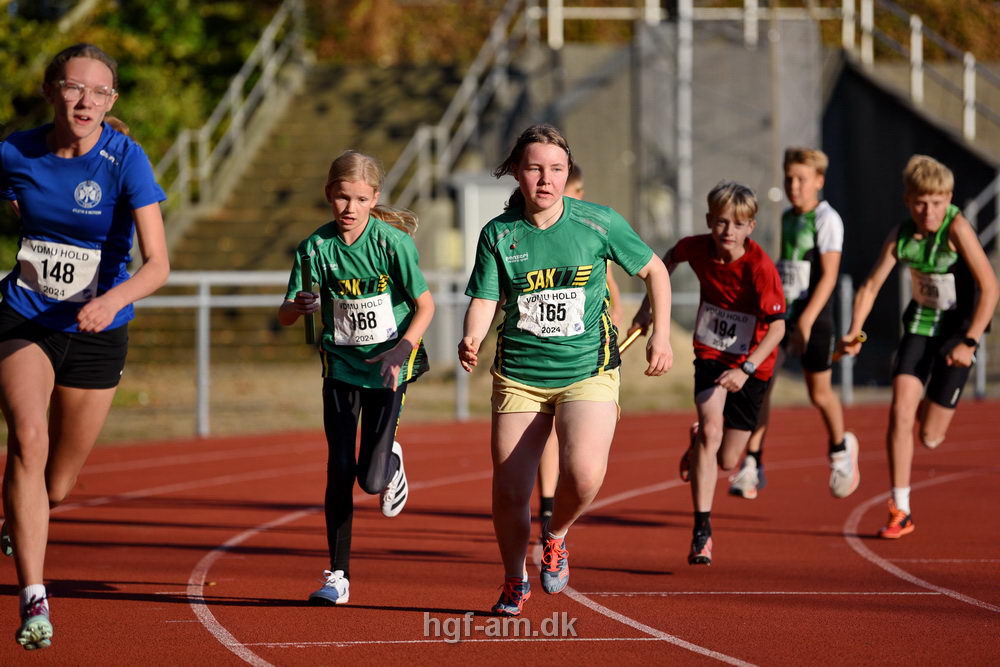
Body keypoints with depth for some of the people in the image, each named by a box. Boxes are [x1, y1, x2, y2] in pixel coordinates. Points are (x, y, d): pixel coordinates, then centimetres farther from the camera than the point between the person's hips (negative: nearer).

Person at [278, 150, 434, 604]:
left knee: (372, 479, -7)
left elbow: (425, 305, -7)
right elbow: (285, 317, -7)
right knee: (339, 472, -4)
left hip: (387, 367, -2)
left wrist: (402, 349, -22)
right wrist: (299, 306, -31)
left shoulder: (393, 242, -14)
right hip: (341, 365, 2)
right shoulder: (316, 248, -8)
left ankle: (392, 463, 32)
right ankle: (338, 576, 4)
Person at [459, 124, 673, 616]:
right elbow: (484, 300, -3)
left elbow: (654, 270, 8)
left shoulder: (598, 223, -4)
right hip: (519, 376, 1)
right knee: (509, 492, 0)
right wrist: (471, 341, -24)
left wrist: (661, 336, 2)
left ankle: (556, 537, 9)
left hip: (588, 370, -1)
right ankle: (515, 582, 28)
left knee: (583, 473, -25)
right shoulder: (498, 234, -3)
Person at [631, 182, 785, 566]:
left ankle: (698, 445, 42)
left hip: (751, 364, -2)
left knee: (726, 461, 3)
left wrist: (746, 370, -36)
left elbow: (778, 326, -26)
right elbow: (669, 259, 14)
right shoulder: (698, 249, -11)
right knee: (711, 429, -23)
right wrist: (648, 306, 14)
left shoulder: (760, 267, -24)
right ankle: (702, 530, -18)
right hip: (711, 355, 2)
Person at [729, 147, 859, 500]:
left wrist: (806, 320, -25)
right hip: (778, 312, 6)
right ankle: (752, 465, -5)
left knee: (819, 392, 6)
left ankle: (840, 447, 34)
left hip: (812, 314, -6)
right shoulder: (787, 218, 11)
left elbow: (829, 275, -17)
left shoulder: (826, 219, -10)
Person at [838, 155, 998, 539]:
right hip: (920, 325, 4)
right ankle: (900, 512, -5)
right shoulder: (901, 236, -6)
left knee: (930, 436, 0)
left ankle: (934, 410, 39)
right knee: (899, 415, -12)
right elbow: (870, 286, -2)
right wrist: (854, 332, -18)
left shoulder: (956, 228, -22)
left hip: (957, 331, -4)